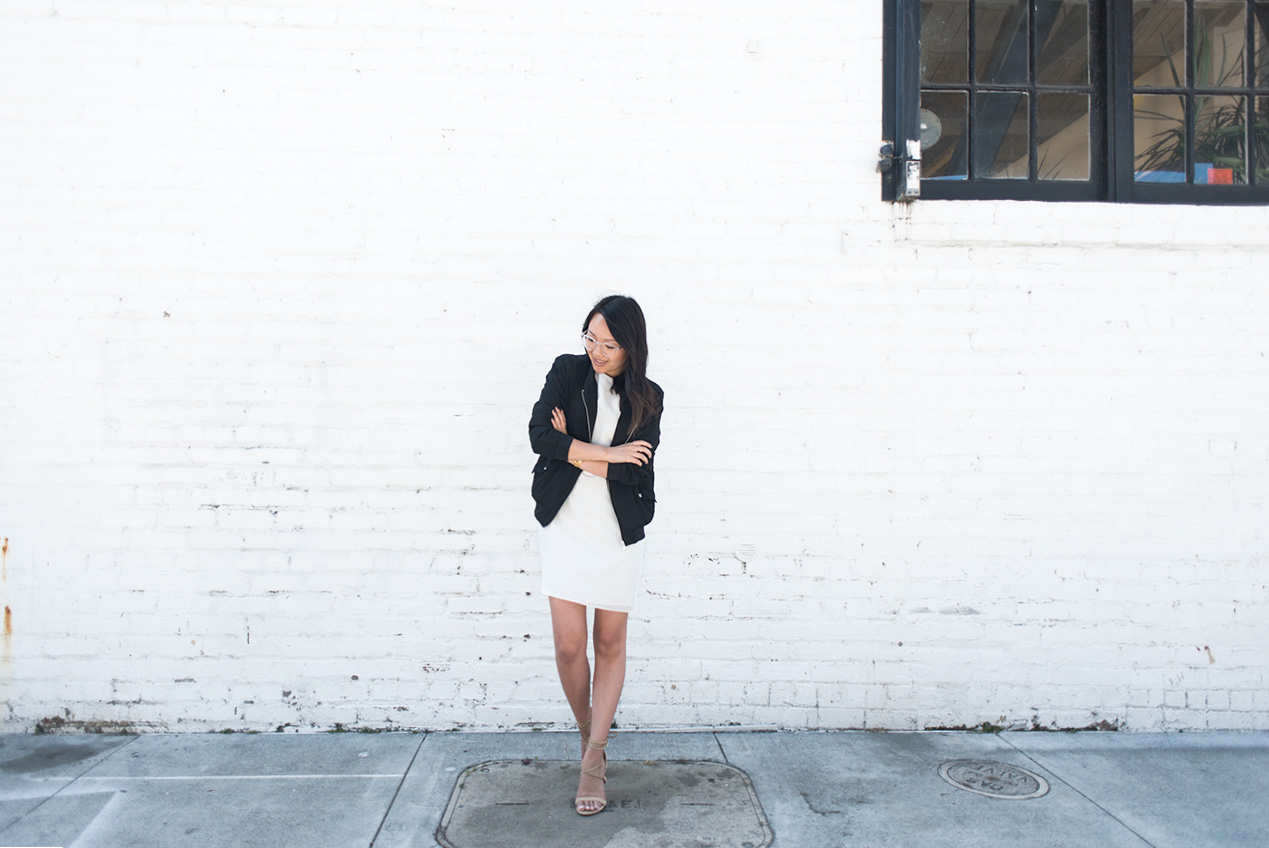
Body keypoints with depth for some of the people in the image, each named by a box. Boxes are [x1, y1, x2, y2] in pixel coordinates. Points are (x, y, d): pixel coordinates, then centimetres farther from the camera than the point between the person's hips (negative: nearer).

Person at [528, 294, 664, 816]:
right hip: (565, 525, 0)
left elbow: (635, 469, -12)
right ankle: (587, 732, 27)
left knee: (610, 644, 6)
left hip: (618, 533, 0)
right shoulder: (567, 371, 1)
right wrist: (608, 454, -16)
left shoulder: (647, 398, 1)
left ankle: (594, 759, 17)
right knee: (568, 646, -1)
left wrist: (572, 448, -11)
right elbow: (539, 434, -14)